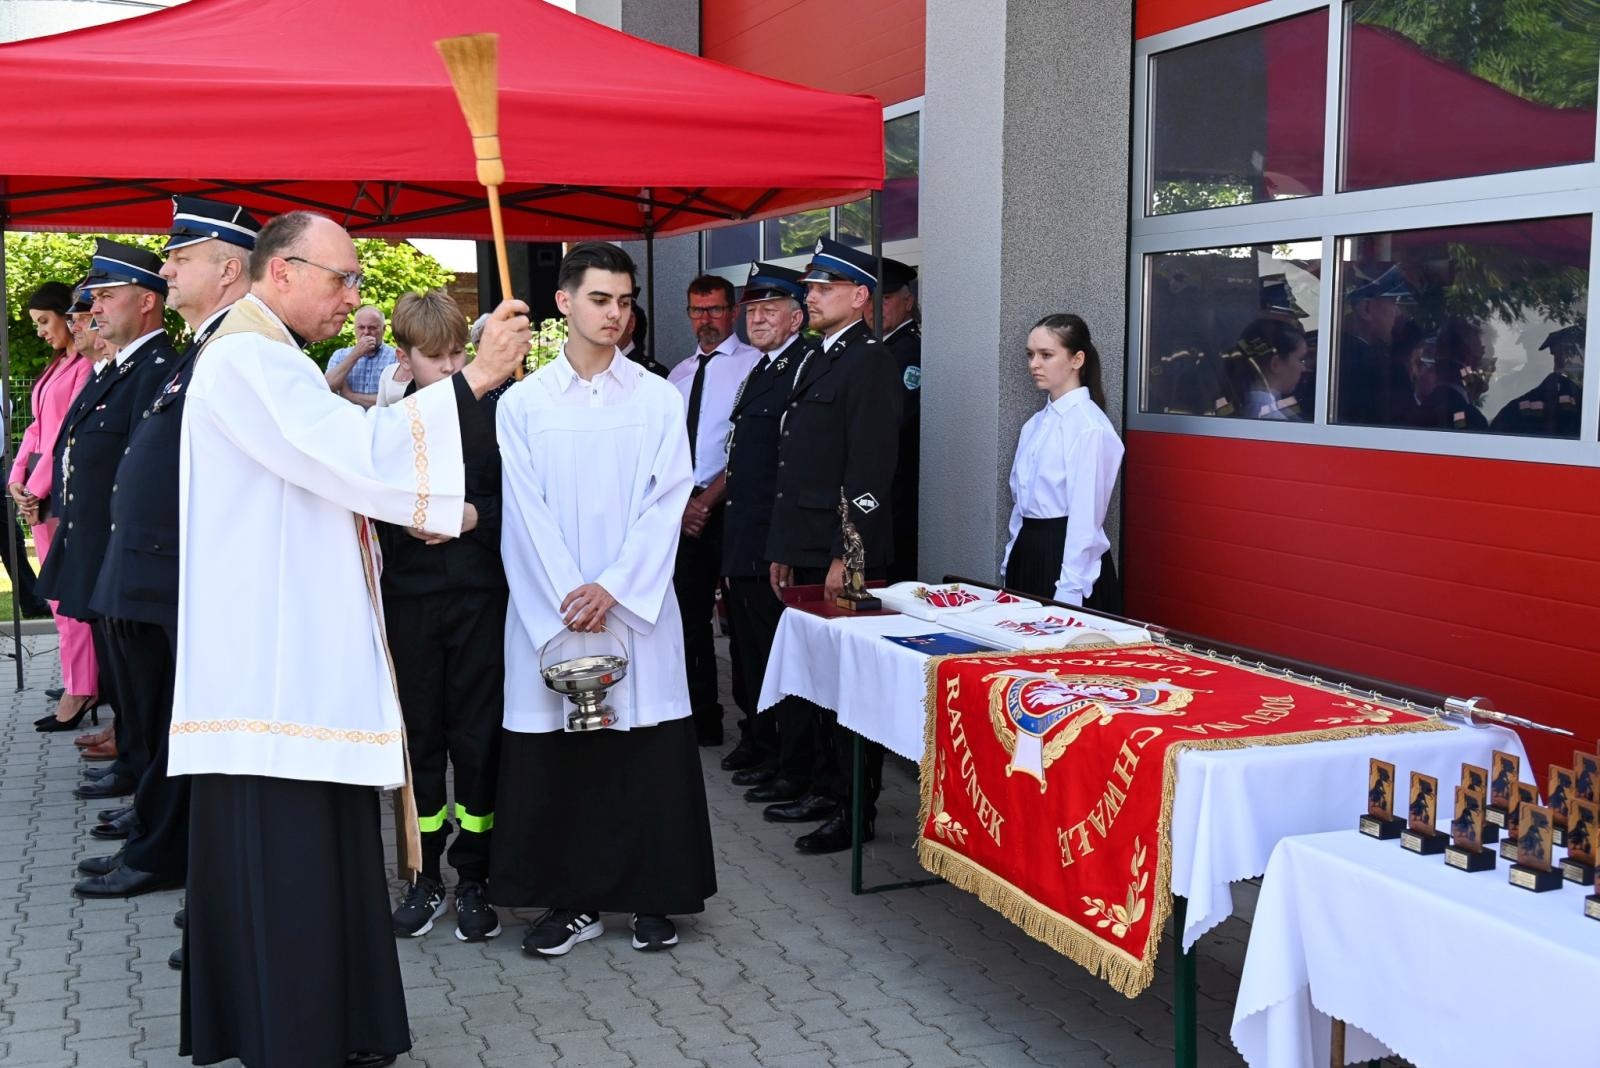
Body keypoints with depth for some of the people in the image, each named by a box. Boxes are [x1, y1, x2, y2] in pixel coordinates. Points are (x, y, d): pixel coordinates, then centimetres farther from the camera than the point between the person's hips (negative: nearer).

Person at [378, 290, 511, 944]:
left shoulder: (496, 409, -2)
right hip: (409, 596, 2)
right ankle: (426, 874, 22)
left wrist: (475, 515, -16)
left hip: (480, 595, -2)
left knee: (478, 738, 4)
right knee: (418, 736, 9)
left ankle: (473, 877, 16)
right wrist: (408, 518, -16)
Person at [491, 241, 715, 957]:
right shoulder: (521, 403, 4)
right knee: (556, 759, 4)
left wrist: (612, 589, -11)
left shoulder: (659, 400, 5)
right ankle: (573, 900, 17)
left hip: (636, 606, 0)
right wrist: (569, 599, -10)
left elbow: (666, 503, -1)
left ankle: (653, 897, 15)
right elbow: (526, 513, -1)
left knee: (648, 754, 2)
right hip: (549, 612, 0)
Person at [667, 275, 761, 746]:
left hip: (730, 507, -6)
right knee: (689, 617, 8)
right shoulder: (679, 374, 15)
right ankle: (702, 720, 18)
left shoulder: (752, 365, -5)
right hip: (684, 509, 6)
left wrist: (706, 501, -13)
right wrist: (681, 503, -2)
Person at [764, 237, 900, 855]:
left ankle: (856, 809, 9)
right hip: (806, 552, 9)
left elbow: (870, 470, -16)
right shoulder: (815, 361, 18)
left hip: (845, 556, -9)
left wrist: (846, 556, -19)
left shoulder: (870, 364, -10)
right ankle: (822, 788, 25)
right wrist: (784, 550, 17)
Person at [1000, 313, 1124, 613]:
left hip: (1068, 557, -8)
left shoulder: (1089, 426, -13)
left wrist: (1068, 592, -17)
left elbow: (1086, 519, -16)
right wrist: (1010, 565, 12)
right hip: (1027, 557, 8)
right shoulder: (1035, 424, 11)